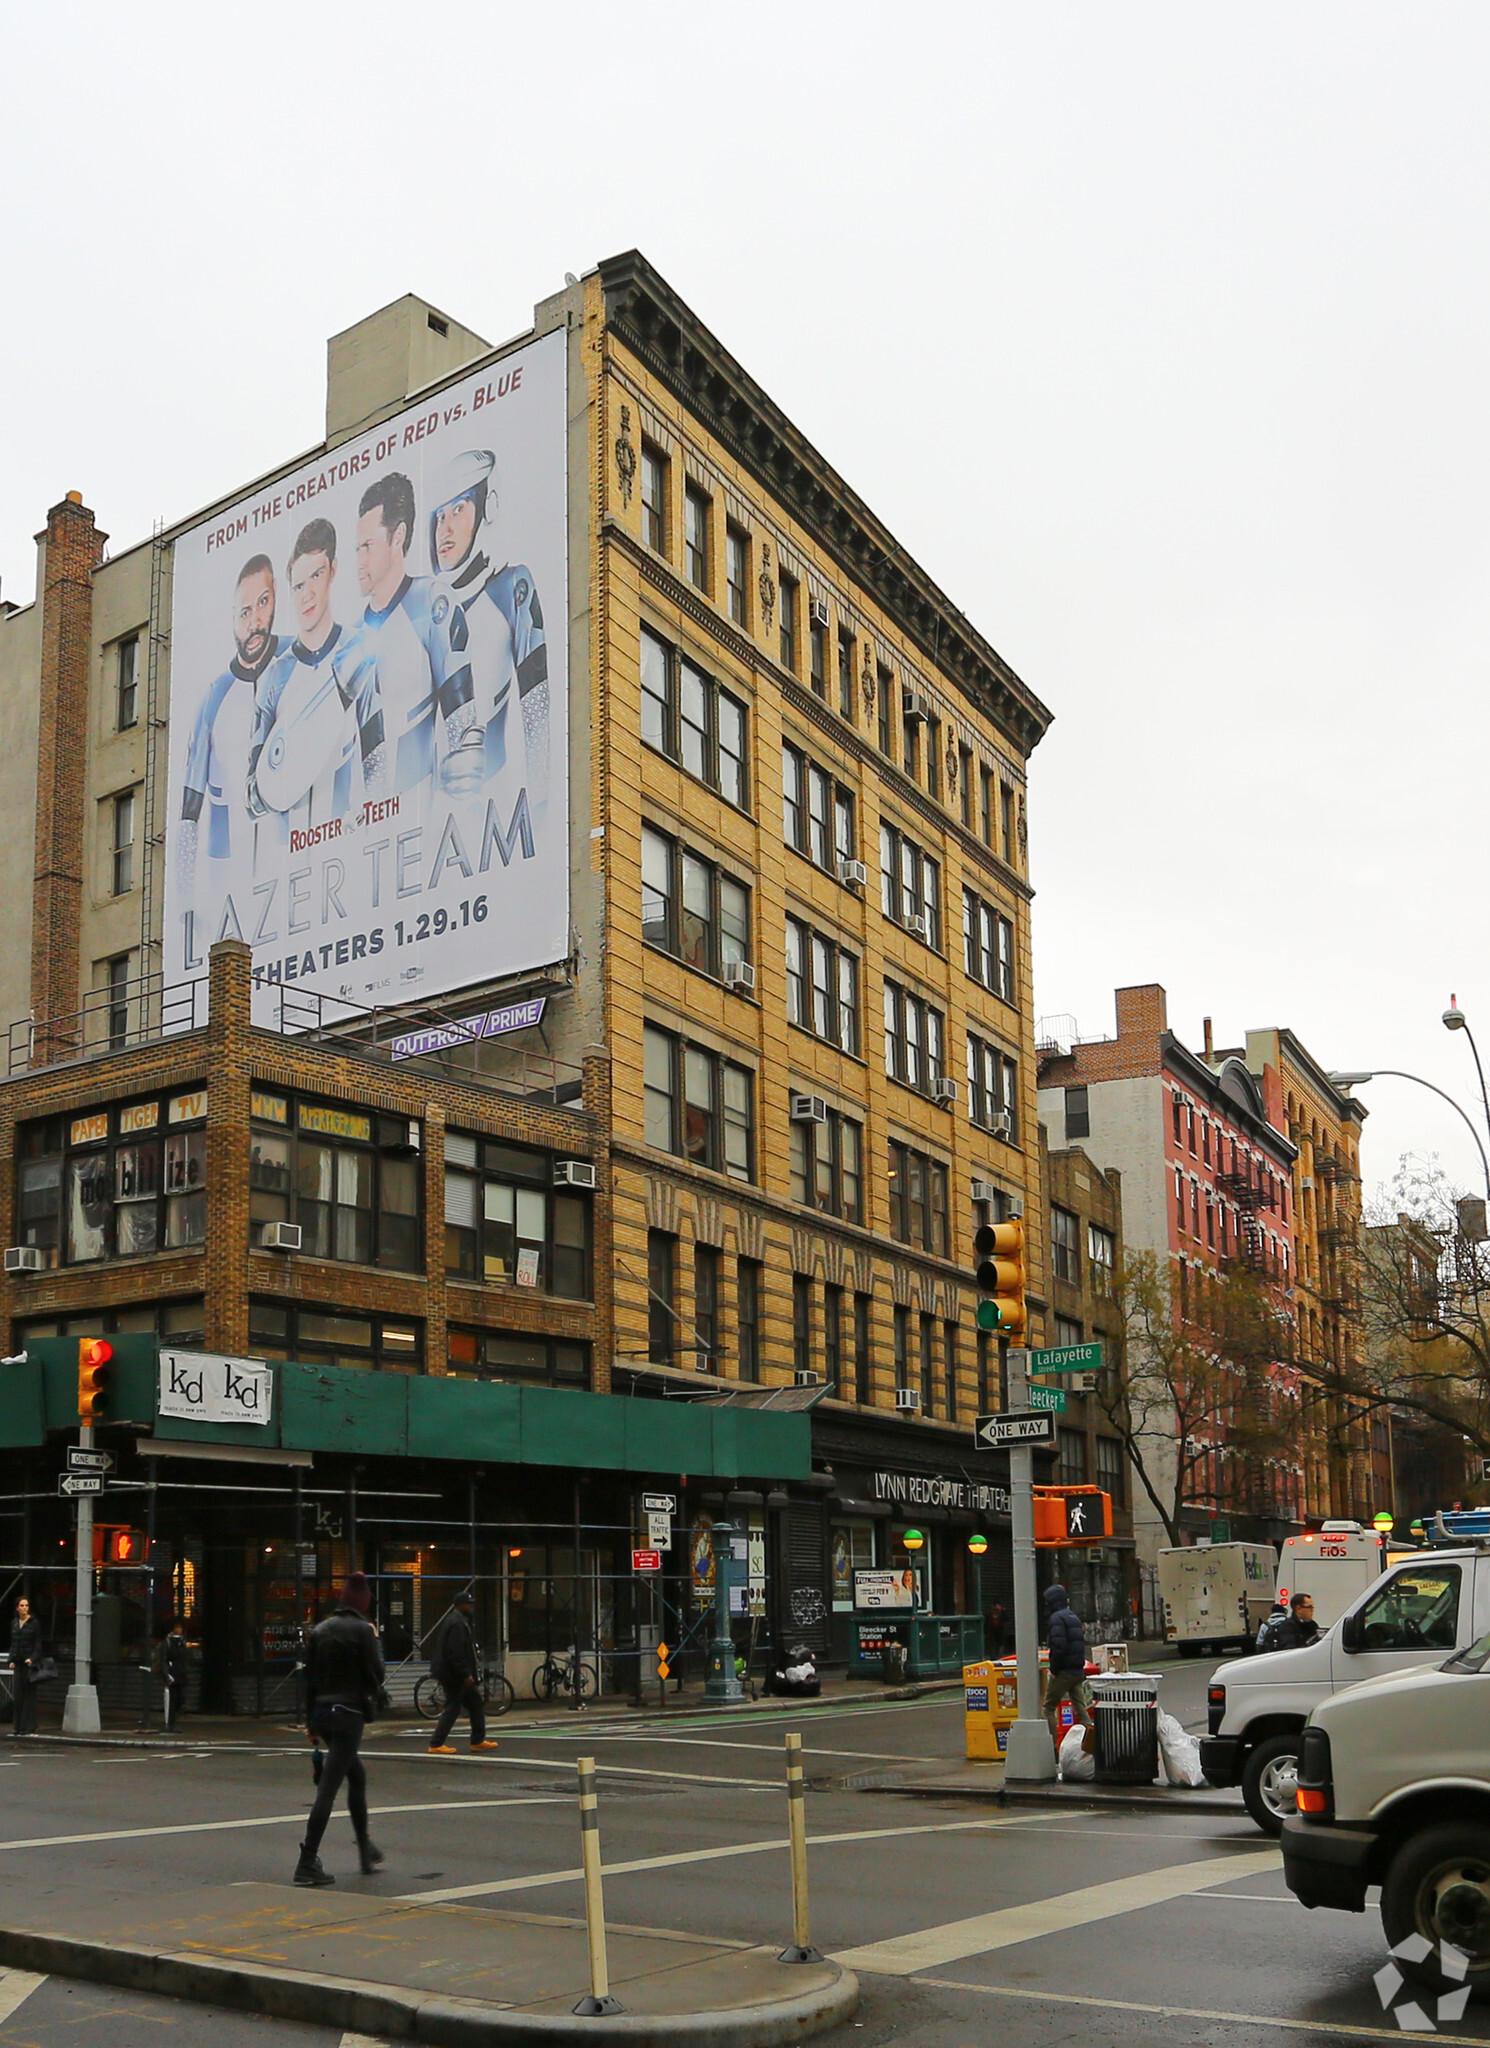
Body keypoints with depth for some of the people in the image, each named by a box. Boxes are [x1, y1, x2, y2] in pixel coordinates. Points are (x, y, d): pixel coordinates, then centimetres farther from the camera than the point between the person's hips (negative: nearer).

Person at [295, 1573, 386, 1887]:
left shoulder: (320, 1630, 9)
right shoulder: (362, 1630, -10)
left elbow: (309, 1678, 11)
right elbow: (376, 1675, -8)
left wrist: (310, 1722, 17)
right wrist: (375, 1642, 5)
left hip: (322, 1711, 7)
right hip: (350, 1713, -7)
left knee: (357, 1776, 21)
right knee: (329, 1787, -7)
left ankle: (366, 1850, 28)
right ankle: (307, 1863, -9)